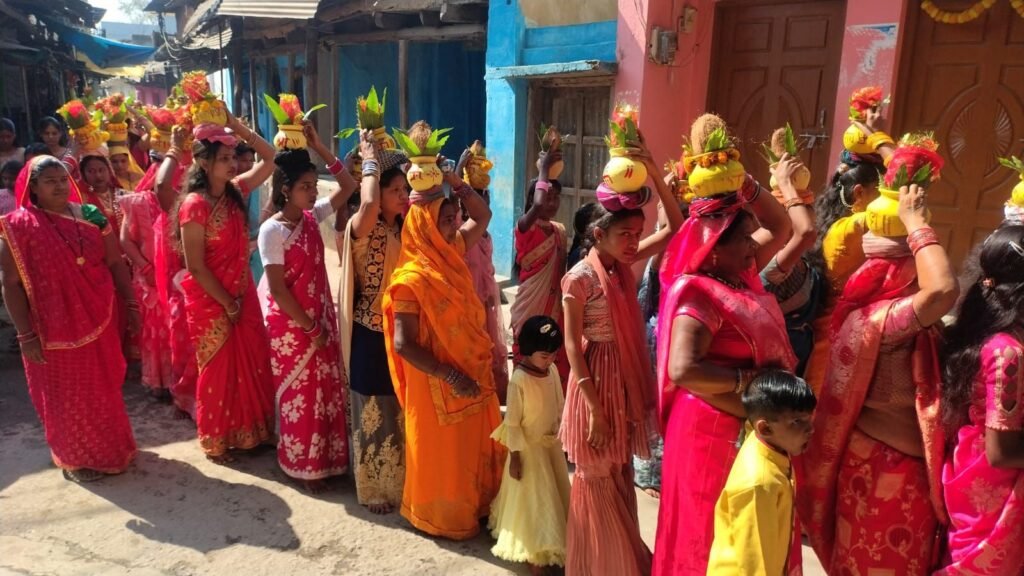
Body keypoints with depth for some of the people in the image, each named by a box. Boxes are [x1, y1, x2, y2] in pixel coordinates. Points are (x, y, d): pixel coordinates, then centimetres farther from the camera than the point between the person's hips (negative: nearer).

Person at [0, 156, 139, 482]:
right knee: (66, 395, 11)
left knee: (103, 389, 17)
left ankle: (109, 449, 37)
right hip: (54, 329, -3)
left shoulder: (91, 216, 0)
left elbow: (115, 263, 5)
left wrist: (131, 304, 1)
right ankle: (75, 458, 30)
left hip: (98, 322, 4)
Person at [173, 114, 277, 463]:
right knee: (218, 371, 7)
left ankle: (249, 432, 30)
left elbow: (270, 158, 8)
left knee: (253, 365, 13)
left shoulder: (236, 192, 2)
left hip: (243, 295, 7)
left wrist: (236, 125, -2)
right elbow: (195, 267, -18)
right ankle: (216, 442, 26)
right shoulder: (195, 206, -18)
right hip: (210, 301, -6)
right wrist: (227, 303, -13)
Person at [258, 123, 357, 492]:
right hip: (290, 326, -6)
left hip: (321, 318, 6)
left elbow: (348, 186, 2)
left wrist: (319, 148, -6)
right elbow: (277, 291, -18)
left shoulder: (313, 217, 1)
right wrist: (309, 328, -14)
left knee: (328, 391, 13)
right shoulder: (272, 231, -17)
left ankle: (326, 457, 29)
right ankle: (304, 465, 22)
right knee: (300, 397, 6)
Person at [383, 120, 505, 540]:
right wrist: (449, 376, -23)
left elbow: (483, 215, 14)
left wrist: (453, 181, 1)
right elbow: (403, 344, -22)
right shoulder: (412, 277, -21)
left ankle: (476, 507, 39)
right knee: (441, 453, 11)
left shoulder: (454, 254, 1)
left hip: (473, 374, 8)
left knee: (477, 447, 20)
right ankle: (442, 518, 30)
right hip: (437, 384, -8)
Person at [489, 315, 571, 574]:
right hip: (529, 447, -7)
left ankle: (552, 541, 42)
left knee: (555, 494, 20)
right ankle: (535, 552, 19)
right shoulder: (519, 380, -25)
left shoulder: (553, 370, -6)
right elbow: (512, 422, -19)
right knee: (533, 499, 5)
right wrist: (515, 456, -15)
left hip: (552, 443, 7)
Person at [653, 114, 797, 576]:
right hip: (715, 430, -9)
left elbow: (780, 227, 13)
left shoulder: (740, 276, 3)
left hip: (752, 428, 9)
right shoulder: (699, 294, -22)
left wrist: (740, 178, 1)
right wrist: (751, 380, -23)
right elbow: (682, 370, -32)